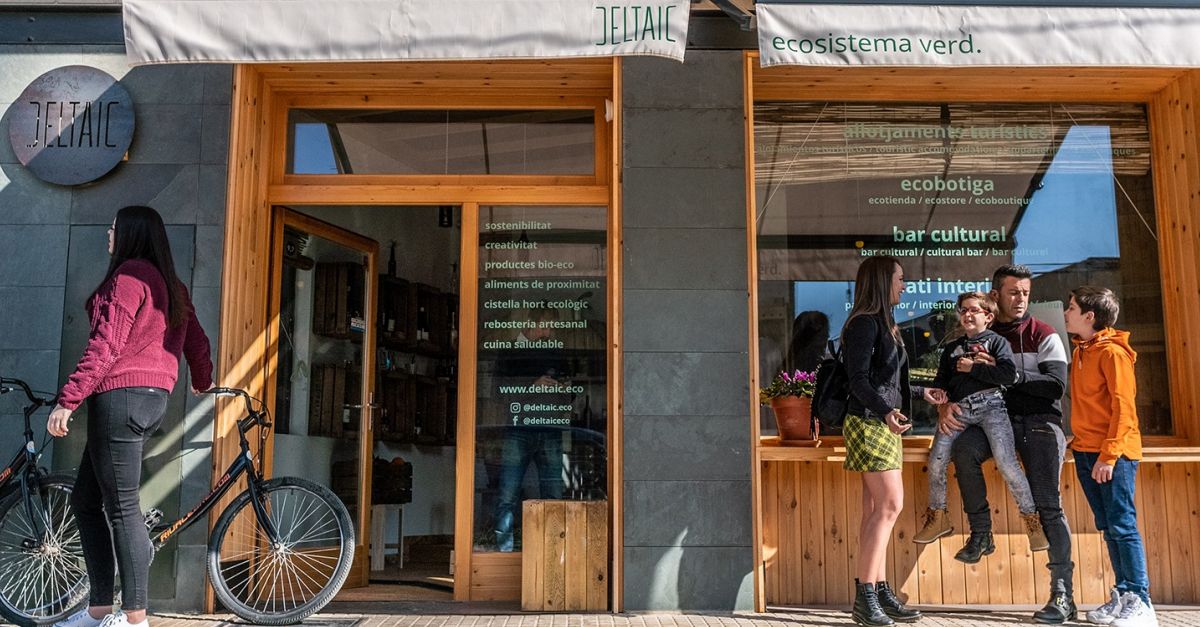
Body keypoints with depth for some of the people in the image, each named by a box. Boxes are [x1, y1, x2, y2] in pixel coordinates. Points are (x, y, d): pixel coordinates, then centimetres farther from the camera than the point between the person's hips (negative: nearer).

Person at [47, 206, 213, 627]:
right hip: (153, 398, 9)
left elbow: (105, 345, -16)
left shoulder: (129, 274, -8)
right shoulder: (170, 284, 18)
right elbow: (196, 341, 22)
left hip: (120, 396, -9)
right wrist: (202, 382, 40)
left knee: (121, 508, -6)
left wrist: (67, 400, -17)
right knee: (86, 500, 14)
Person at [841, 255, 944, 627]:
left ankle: (878, 593, 10)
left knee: (877, 511, 7)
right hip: (869, 423, -10)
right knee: (890, 505, -13)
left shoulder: (883, 324, 19)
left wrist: (921, 394, 31)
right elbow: (858, 379, -17)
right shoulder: (865, 322, -9)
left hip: (883, 424, 10)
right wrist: (886, 411, -30)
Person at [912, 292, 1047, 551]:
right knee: (936, 461, -6)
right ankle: (938, 518, 10)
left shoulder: (996, 341, 8)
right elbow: (941, 381, 21)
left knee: (1006, 462, -17)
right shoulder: (952, 349, 24)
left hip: (990, 405, -5)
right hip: (959, 408, 5)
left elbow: (1009, 374, -9)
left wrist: (973, 368, -8)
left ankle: (1032, 519, -2)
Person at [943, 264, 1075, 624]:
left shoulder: (1043, 335, 4)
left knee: (1048, 504, -13)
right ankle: (981, 534, -16)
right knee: (964, 447, -31)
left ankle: (1063, 594, -10)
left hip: (1040, 421, -2)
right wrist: (945, 405, -16)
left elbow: (1056, 386, -9)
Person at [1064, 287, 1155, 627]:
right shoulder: (1080, 351, 14)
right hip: (1086, 452, 8)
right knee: (1109, 528, 10)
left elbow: (1123, 407, -16)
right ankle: (1123, 595, 16)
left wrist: (1109, 454, -19)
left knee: (1122, 526, -6)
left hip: (1113, 454, -8)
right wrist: (1080, 441, 12)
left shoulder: (1112, 352, -11)